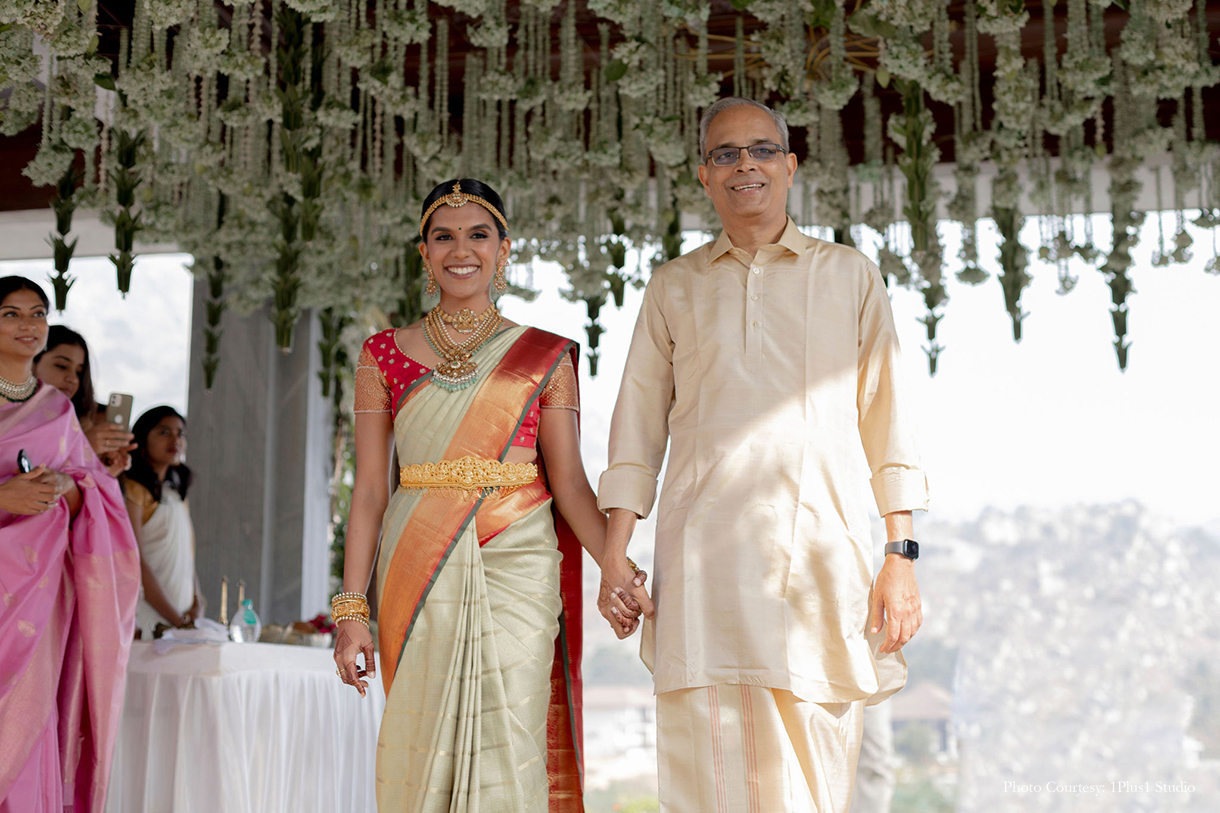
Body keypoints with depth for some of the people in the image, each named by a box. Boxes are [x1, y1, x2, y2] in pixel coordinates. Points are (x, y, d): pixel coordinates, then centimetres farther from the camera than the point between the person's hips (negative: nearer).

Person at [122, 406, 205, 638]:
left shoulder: (177, 492, 17)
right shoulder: (132, 489, -7)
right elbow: (136, 562, -13)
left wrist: (197, 604, 2)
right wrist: (178, 619, -12)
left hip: (181, 616, 6)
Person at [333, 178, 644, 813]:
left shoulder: (544, 355, 6)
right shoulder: (385, 354, 8)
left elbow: (569, 481, 1)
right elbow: (369, 489, 5)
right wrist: (351, 610, -1)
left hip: (516, 569, 0)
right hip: (419, 572, 1)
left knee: (509, 752, -4)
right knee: (425, 749, 2)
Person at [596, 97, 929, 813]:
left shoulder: (850, 276, 14)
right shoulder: (674, 286, 16)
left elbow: (887, 413, 10)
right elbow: (639, 422, 14)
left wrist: (902, 557, 2)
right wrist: (614, 553, 4)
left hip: (821, 550, 0)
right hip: (704, 557, 0)